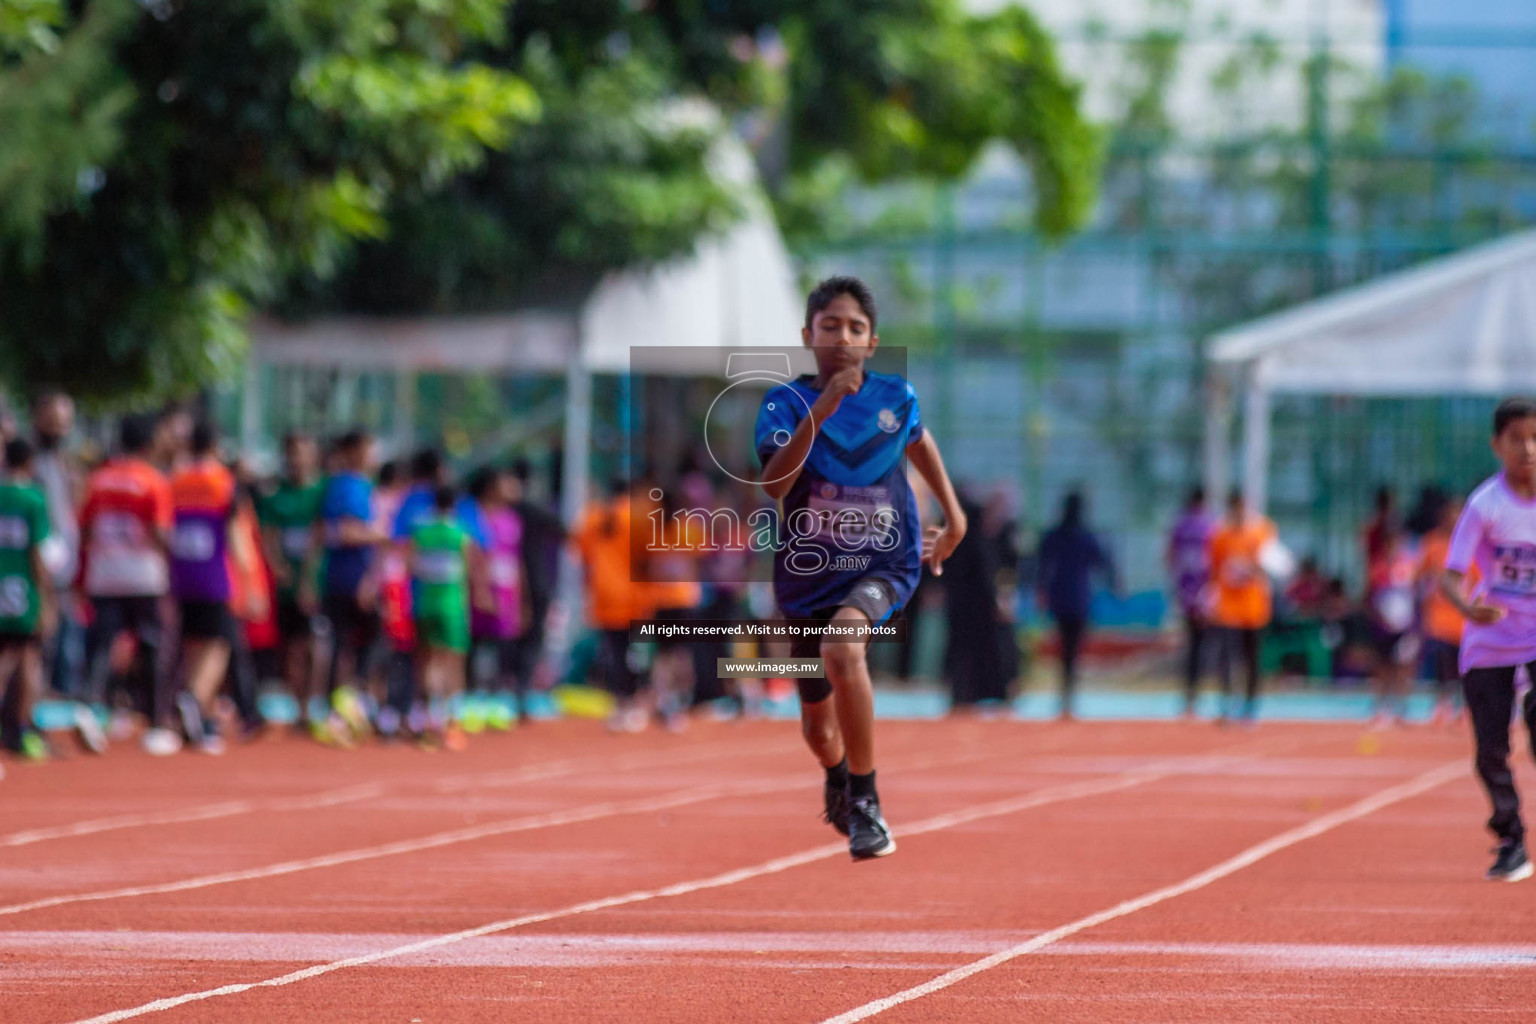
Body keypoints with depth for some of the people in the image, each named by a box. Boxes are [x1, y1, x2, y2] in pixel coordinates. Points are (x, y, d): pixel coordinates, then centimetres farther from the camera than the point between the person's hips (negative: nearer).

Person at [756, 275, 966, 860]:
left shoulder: (895, 397, -4)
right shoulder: (784, 403, -10)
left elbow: (919, 443, 21)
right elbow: (774, 484, -27)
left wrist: (954, 517, 25)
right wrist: (821, 409, -36)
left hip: (883, 565, -2)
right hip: (808, 572, 2)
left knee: (841, 648, -36)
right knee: (820, 729, 16)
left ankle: (865, 805, -25)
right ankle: (837, 779, 56)